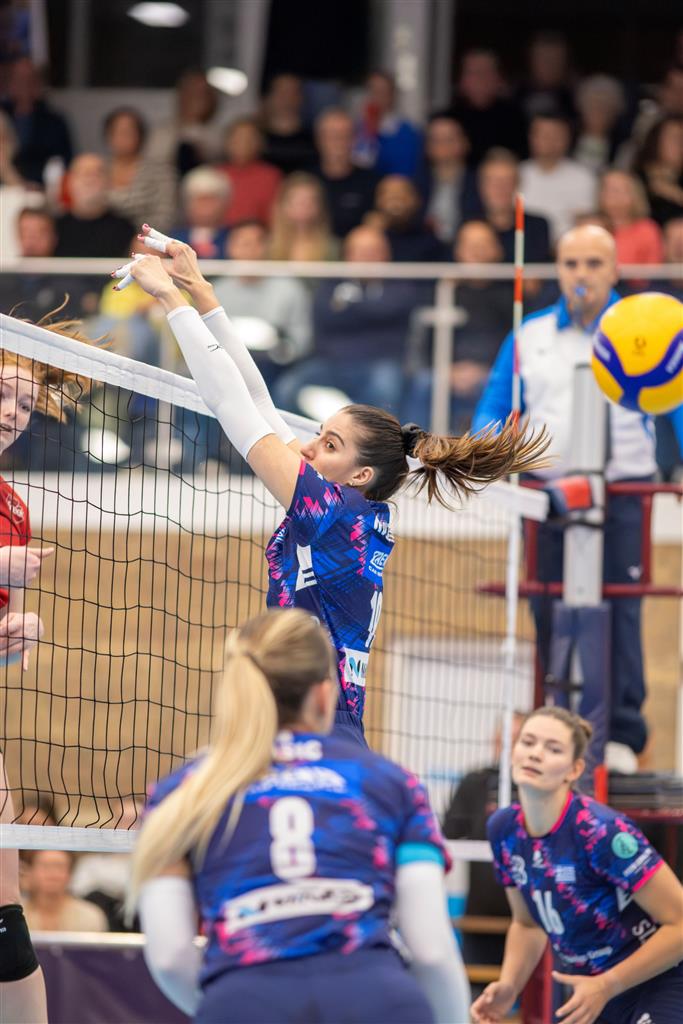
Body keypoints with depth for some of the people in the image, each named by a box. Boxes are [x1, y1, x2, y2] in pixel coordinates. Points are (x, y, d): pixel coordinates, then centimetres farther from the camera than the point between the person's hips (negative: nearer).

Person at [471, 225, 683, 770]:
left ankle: (621, 735, -7)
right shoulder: (529, 336, 13)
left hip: (621, 492, -3)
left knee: (618, 610, -10)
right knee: (549, 615, 2)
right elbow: (495, 407, 17)